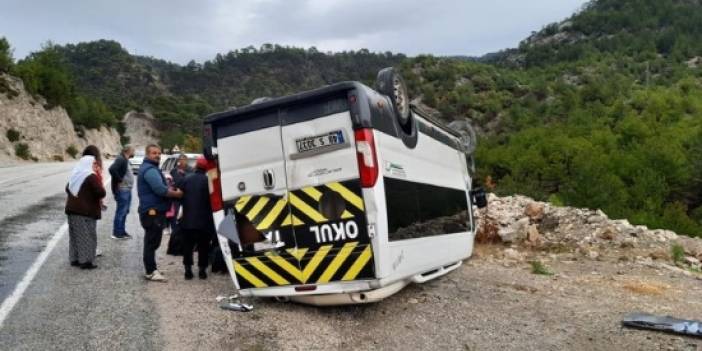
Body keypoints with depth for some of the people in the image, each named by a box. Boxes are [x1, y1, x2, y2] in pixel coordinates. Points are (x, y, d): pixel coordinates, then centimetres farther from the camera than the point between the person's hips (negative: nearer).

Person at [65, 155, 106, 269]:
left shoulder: (75, 174, 12)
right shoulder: (91, 176, -13)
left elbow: (67, 189, 25)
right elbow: (101, 192, -19)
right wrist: (97, 197, 2)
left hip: (72, 209, 8)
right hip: (87, 211, -8)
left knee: (75, 235, 14)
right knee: (87, 237, -2)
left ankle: (74, 259, 20)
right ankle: (86, 261, -1)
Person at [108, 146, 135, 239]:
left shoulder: (125, 160, 16)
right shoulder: (121, 159, -15)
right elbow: (112, 169, -29)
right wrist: (119, 180, -21)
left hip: (127, 189, 10)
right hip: (122, 189, -10)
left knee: (125, 211, 16)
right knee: (121, 211, -5)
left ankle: (122, 231, 26)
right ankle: (117, 233, 2)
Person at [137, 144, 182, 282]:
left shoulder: (149, 168, 19)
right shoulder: (150, 169, -16)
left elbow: (158, 188, 24)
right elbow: (160, 189, -25)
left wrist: (170, 189, 8)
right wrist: (176, 194, -11)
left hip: (152, 211, 11)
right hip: (152, 211, -11)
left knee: (152, 241, 17)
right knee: (152, 242, -7)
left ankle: (151, 268, 27)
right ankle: (150, 272, -3)